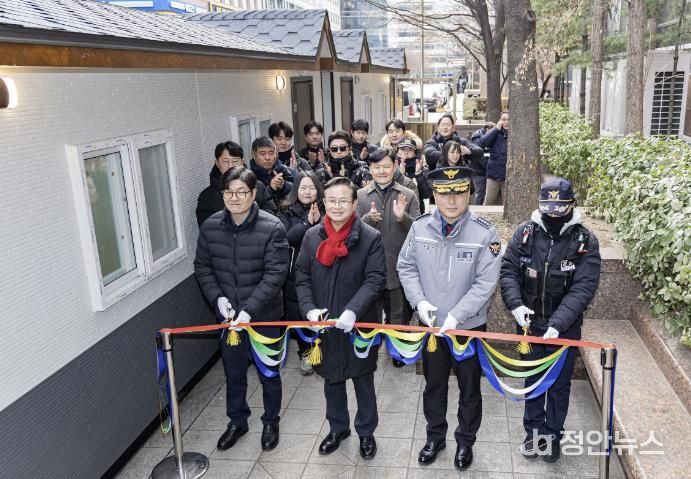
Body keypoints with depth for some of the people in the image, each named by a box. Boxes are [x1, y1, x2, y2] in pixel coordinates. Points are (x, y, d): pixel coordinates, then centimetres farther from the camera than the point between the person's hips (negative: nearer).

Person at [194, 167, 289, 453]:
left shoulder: (272, 228, -17)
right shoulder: (210, 227, -5)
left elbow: (275, 273, -20)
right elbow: (202, 267, 4)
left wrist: (249, 309, -27)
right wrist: (218, 297, -11)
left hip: (264, 314, -3)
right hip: (227, 315, 3)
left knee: (268, 373, 15)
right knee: (233, 373, 19)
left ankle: (271, 422, 39)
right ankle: (237, 422, 42)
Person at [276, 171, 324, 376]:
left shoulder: (325, 210, 2)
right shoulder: (286, 212, 2)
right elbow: (285, 238, -11)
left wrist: (318, 222, -21)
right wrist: (307, 223, -19)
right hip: (295, 274, 1)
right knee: (298, 315, 7)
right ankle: (305, 353, 28)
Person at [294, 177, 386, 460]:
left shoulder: (370, 238, -11)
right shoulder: (312, 236, 0)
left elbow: (374, 280, -16)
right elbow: (302, 278, 2)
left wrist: (352, 311, -29)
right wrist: (310, 309, -14)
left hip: (360, 325, -3)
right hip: (324, 325, 3)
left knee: (363, 381, 14)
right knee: (331, 379, 20)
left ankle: (366, 432, 36)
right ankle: (338, 428, 42)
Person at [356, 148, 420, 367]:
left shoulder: (408, 195, 0)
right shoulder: (360, 195, 2)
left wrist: (403, 217, -24)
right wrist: (369, 218, -23)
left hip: (399, 266, -1)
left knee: (399, 315, 11)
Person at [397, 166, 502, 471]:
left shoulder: (484, 233, -17)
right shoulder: (420, 227, -8)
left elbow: (485, 284, -18)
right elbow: (406, 267, 1)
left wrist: (456, 315, -24)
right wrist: (420, 301, -13)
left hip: (469, 327, -2)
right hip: (431, 325, 2)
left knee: (469, 388, 16)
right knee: (433, 385, 20)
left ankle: (465, 441, 40)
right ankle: (435, 436, 42)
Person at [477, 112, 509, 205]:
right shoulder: (494, 133, 5)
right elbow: (482, 142, -12)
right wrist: (496, 129, -12)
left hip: (508, 176, -1)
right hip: (493, 174, 1)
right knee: (488, 202, 6)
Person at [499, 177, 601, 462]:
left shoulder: (585, 241, -14)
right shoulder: (525, 233, -7)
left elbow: (583, 288, -20)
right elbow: (508, 271, -6)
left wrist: (557, 323, -30)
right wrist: (516, 305, -24)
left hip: (565, 329, -2)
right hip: (530, 325, 2)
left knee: (560, 385, 15)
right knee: (532, 380, 18)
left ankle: (553, 435, 35)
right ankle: (534, 431, 37)